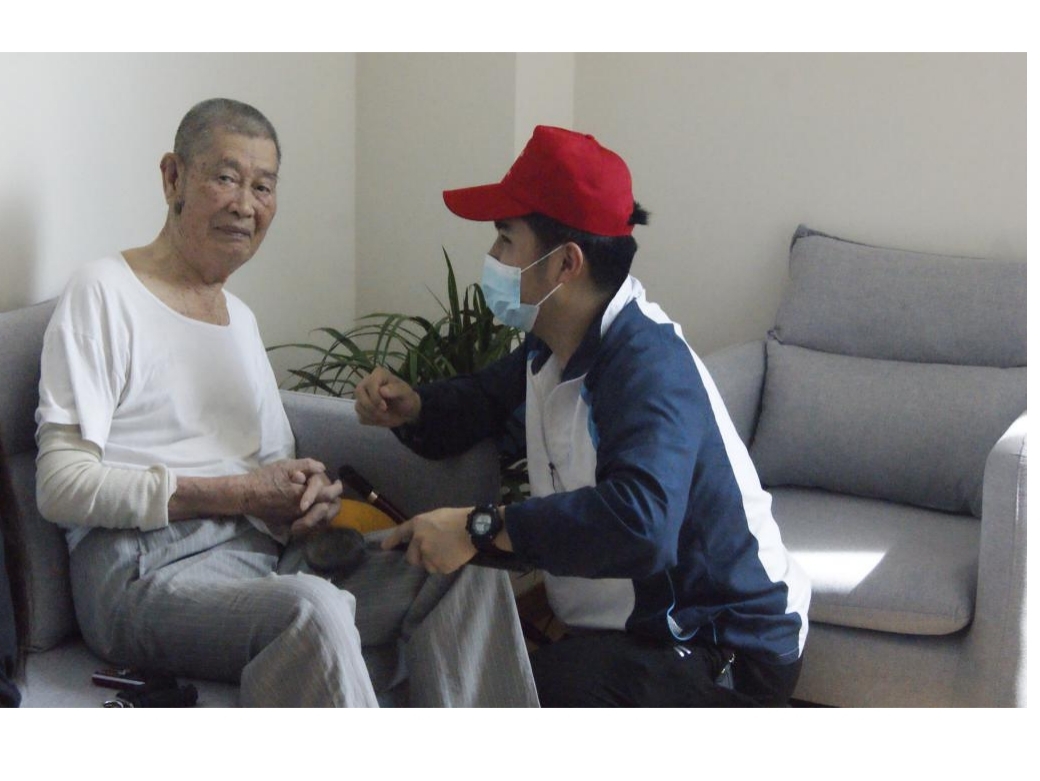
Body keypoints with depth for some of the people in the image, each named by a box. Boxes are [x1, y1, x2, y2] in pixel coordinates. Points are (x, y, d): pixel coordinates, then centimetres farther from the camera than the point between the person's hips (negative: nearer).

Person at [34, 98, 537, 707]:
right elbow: (62, 486, -9)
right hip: (148, 577, -7)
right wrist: (239, 494, -12)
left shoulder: (241, 318, 25)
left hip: (270, 559, 7)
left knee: (469, 570, -15)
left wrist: (311, 490, 0)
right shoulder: (105, 292, 1)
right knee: (311, 608, -38)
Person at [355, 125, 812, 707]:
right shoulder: (554, 348, 3)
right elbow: (485, 402, 24)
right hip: (645, 623, 9)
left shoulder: (649, 368, -27)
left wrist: (481, 529, -40)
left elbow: (638, 522, -45)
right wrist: (411, 407, 1)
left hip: (730, 653, -9)